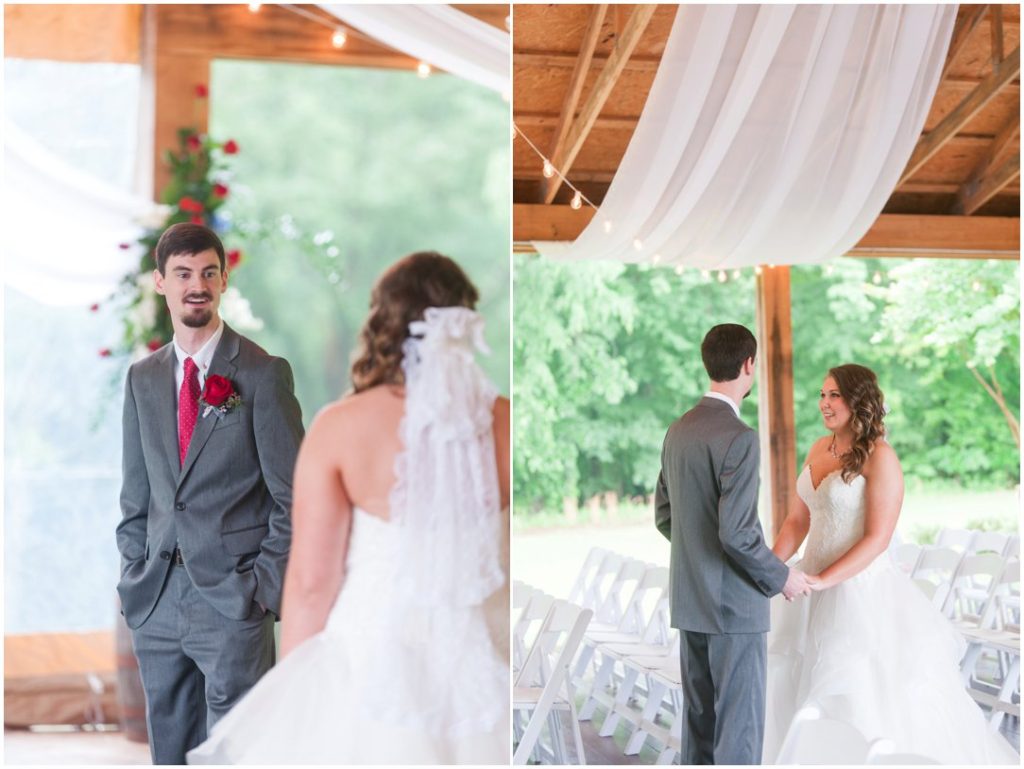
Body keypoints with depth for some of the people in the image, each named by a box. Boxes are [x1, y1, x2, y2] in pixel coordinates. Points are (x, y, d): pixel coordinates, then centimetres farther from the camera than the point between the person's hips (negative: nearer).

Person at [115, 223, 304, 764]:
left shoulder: (262, 374, -5)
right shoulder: (142, 379, 11)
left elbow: (293, 497, -5)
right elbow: (136, 495, 16)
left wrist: (264, 587, -10)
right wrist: (134, 576, 7)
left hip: (233, 597, -5)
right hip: (156, 600, 5)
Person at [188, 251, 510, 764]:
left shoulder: (340, 428, -9)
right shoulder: (503, 424, -7)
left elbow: (311, 581, -7)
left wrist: (296, 685, 6)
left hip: (372, 669, -1)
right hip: (483, 668, 1)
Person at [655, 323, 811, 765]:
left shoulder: (679, 431, 8)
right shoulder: (739, 438, -19)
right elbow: (737, 532, -22)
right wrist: (780, 577, -8)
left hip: (689, 599, 8)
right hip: (734, 603, -8)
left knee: (699, 717, 14)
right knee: (740, 726, -2)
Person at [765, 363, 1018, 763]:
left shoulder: (879, 457, -14)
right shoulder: (819, 449, 7)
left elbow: (877, 538, -18)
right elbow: (798, 520, 11)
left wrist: (823, 580, -23)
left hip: (860, 590, -7)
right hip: (815, 590, 7)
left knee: (867, 700, 0)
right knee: (798, 691, 13)